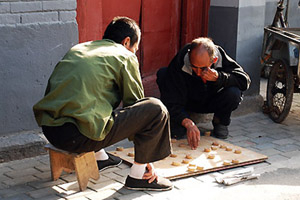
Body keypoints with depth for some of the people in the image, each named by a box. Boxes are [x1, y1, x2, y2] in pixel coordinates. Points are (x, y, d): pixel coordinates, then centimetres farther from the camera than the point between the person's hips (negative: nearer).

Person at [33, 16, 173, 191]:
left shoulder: (76, 49, 23)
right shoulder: (125, 56, 6)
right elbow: (135, 104, 10)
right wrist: (146, 157, 19)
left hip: (47, 129, 8)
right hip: (78, 136, -8)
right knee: (156, 109, -1)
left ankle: (99, 157, 34)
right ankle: (138, 175, 7)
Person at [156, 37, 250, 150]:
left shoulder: (221, 57, -25)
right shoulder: (179, 64, -32)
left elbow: (244, 80, -25)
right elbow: (172, 102, -36)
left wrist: (218, 77, -41)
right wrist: (188, 123, -52)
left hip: (212, 102, 1)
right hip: (188, 102, -1)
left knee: (234, 93, -33)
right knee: (162, 74, -27)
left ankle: (220, 123, 0)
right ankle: (177, 124, -11)